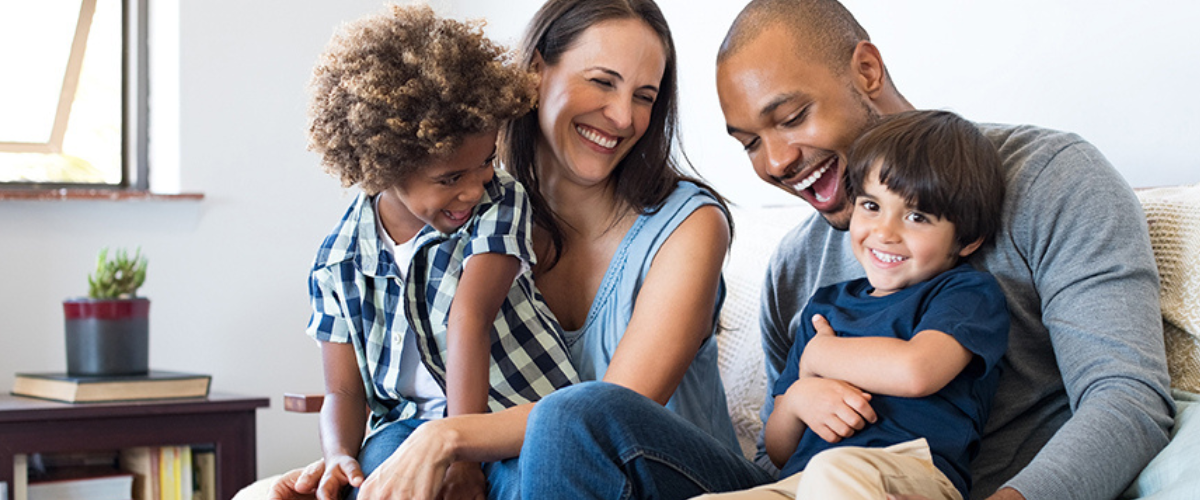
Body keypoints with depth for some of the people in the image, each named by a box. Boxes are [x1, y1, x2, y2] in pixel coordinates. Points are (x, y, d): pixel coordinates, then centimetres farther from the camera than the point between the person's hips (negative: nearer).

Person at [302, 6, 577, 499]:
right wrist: (340, 455, -15)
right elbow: (344, 391, 8)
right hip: (412, 421, 1)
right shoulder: (339, 261, 3)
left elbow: (469, 319, -18)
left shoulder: (500, 203, -3)